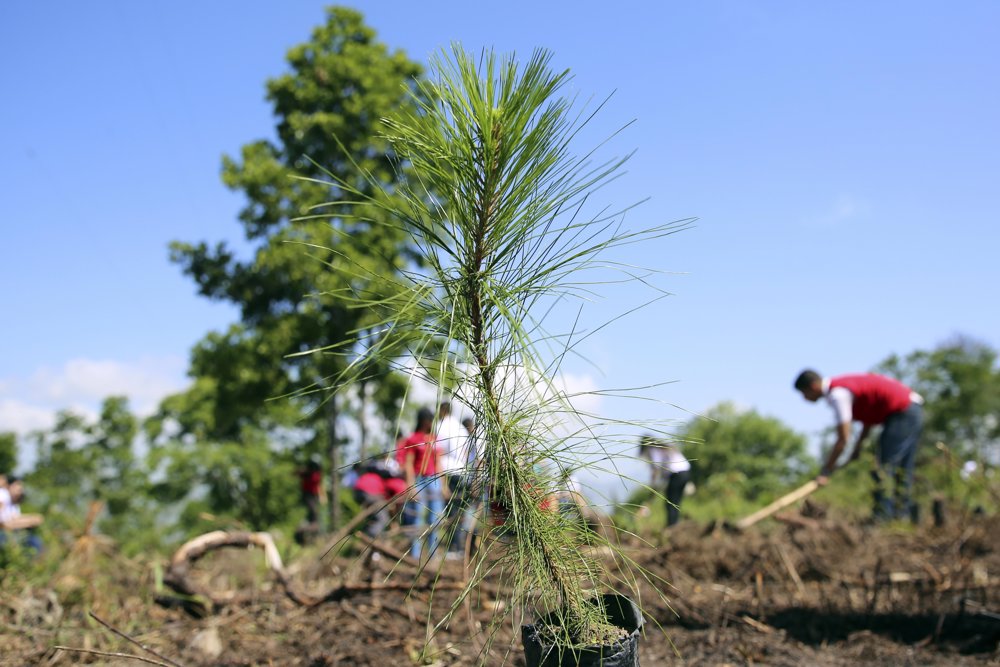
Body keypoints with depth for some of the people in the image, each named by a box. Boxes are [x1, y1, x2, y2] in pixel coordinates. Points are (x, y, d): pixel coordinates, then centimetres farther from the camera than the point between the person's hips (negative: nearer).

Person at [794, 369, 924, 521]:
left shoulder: (837, 394, -17)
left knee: (884, 467, -10)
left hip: (903, 414, -10)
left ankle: (883, 517, -11)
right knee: (902, 470, 13)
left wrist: (825, 472, -11)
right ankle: (902, 514, 16)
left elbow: (843, 439, -17)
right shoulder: (842, 387, 13)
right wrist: (859, 445, 22)